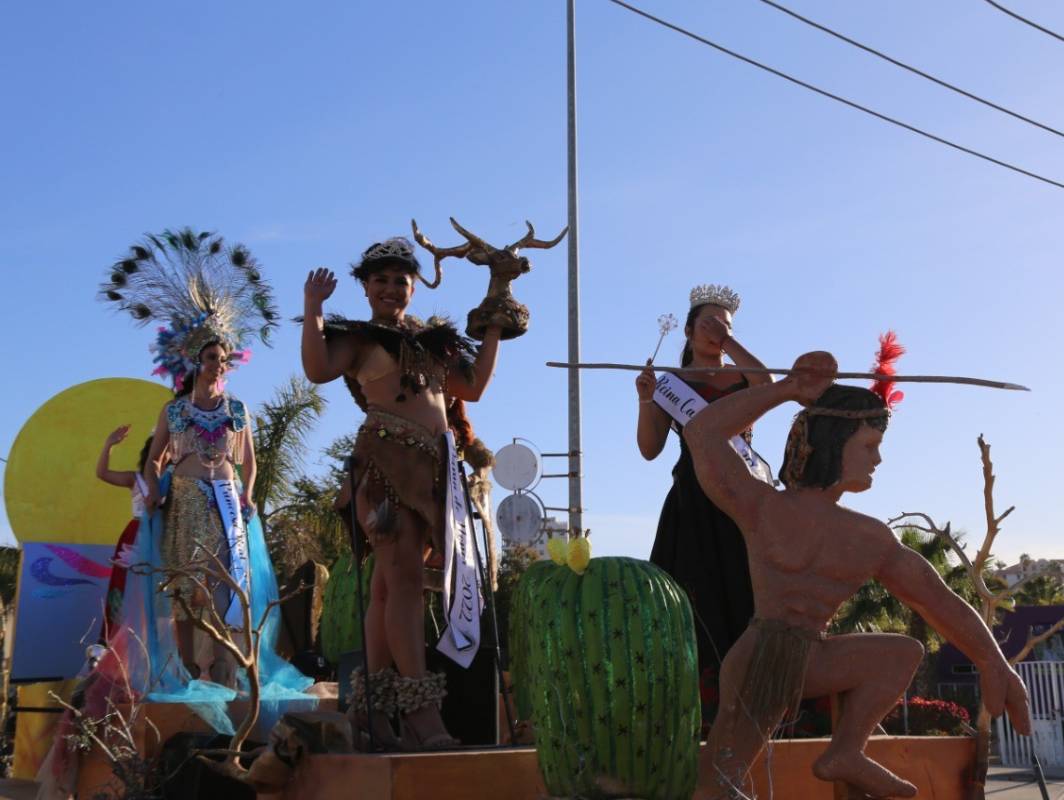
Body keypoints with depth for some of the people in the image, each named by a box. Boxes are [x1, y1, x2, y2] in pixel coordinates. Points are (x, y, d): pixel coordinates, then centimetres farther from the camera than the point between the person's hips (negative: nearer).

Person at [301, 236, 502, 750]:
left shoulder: (432, 340, 24)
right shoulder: (358, 337, 7)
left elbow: (473, 387, 24)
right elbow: (317, 370, -10)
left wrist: (494, 332, 25)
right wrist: (312, 311, -11)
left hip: (432, 467, 6)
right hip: (386, 461, -6)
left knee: (388, 585, 5)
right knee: (405, 577, -16)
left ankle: (373, 708, 7)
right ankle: (422, 711, -21)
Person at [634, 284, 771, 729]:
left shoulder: (741, 378, 10)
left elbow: (766, 381, -15)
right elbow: (650, 449, 0)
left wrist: (727, 342, -8)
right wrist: (646, 400, -13)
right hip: (692, 502, -1)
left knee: (742, 596, -3)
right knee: (696, 601, -6)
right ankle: (697, 706, -5)